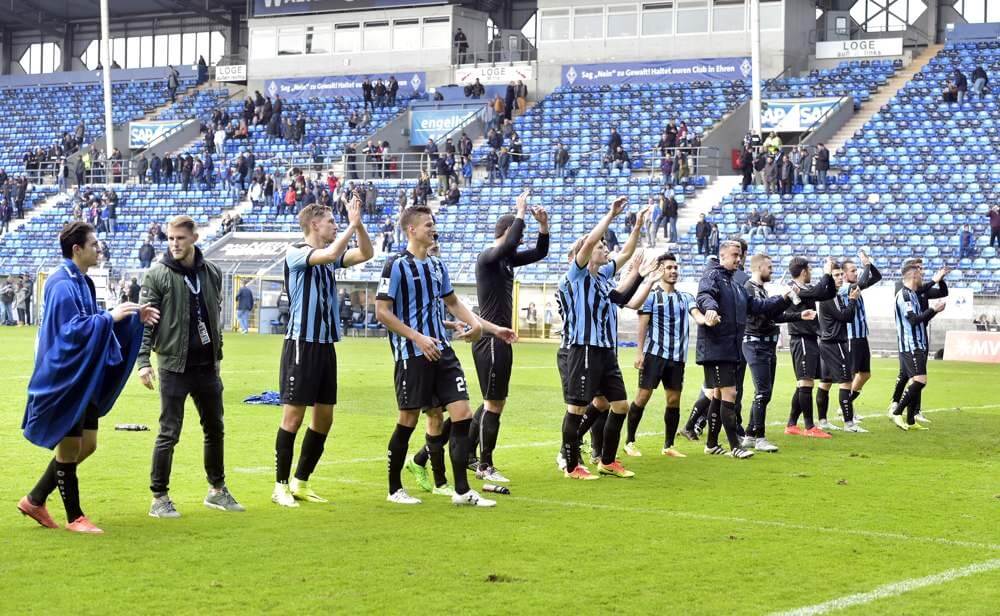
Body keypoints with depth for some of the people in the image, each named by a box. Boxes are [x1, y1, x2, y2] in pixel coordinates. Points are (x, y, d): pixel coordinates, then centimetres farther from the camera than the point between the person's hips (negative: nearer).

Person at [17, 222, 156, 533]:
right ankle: (74, 517, 10)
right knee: (70, 447, 0)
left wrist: (133, 317, 11)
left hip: (85, 380, 10)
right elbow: (72, 329, -23)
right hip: (65, 379, -10)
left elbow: (91, 323, 21)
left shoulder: (82, 282, 13)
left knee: (86, 445, 12)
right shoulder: (62, 285, -17)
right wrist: (109, 317, -24)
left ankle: (35, 500, 22)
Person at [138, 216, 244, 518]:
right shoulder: (157, 275, -8)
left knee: (215, 429, 14)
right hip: (174, 365, -5)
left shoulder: (212, 272, 6)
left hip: (207, 365, 5)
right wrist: (143, 361, -16)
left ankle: (217, 490, 29)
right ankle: (159, 498, 7)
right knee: (169, 433, -2)